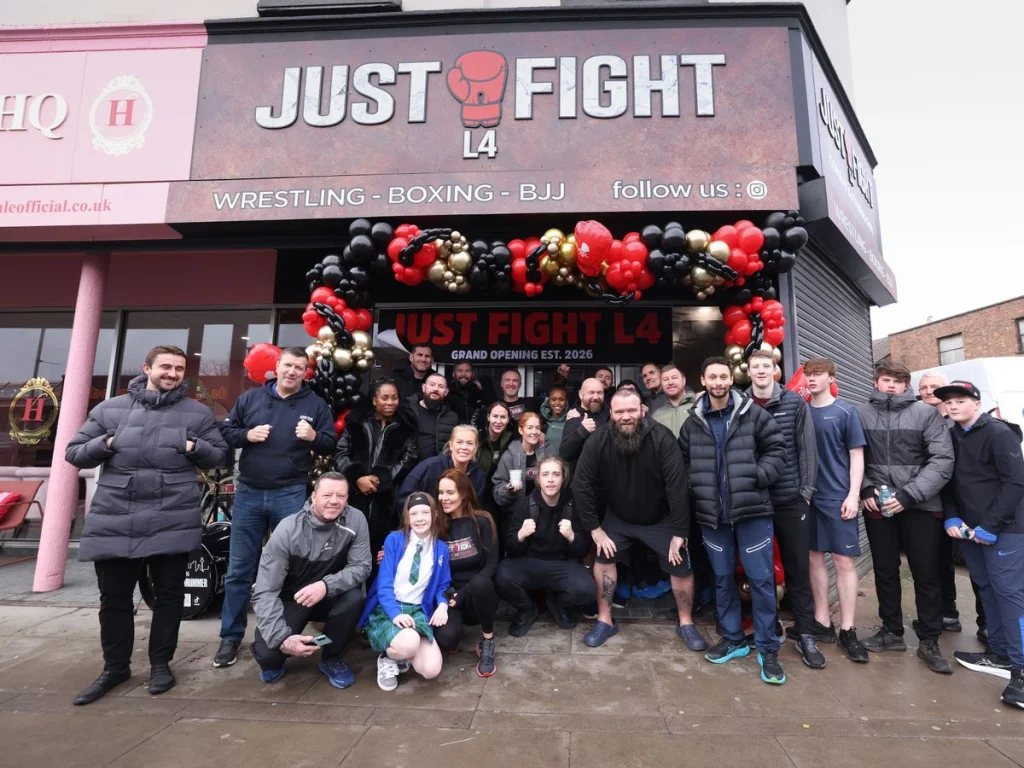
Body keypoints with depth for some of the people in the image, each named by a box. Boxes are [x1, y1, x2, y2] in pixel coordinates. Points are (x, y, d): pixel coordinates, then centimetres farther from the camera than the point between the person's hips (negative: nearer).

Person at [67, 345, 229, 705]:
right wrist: (106, 444, -9)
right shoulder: (109, 409, 7)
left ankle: (160, 664, 28)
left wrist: (195, 447, -13)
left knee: (169, 596, 9)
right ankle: (115, 667, 33)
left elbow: (220, 455, 7)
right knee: (114, 599, 13)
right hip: (114, 521, 2)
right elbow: (73, 453, 10)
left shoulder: (197, 413, 4)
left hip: (172, 522, -1)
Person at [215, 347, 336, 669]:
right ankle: (230, 636, 24)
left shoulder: (315, 404, 2)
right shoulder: (250, 398, 6)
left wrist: (314, 437, -17)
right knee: (239, 569, 9)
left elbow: (331, 445, 4)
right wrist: (246, 435, -10)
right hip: (248, 493, 2)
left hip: (291, 495, -1)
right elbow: (225, 432, 10)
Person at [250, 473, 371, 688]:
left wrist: (326, 585, -38)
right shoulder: (287, 530, -24)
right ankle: (275, 661, 16)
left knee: (354, 597, -31)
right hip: (291, 599, -1)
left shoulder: (356, 520, -20)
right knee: (267, 652, -25)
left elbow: (361, 567, -19)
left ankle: (332, 659, -1)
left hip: (331, 597, 1)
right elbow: (265, 592, -24)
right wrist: (281, 638, -36)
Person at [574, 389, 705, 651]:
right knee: (603, 558, -3)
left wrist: (679, 531, -21)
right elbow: (581, 486, -15)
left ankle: (686, 624, 26)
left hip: (661, 519, -1)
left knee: (681, 567, 1)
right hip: (618, 517, 2)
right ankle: (604, 621, 16)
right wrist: (594, 527, -14)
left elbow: (678, 486, -25)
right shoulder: (597, 442, -22)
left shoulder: (661, 438, -29)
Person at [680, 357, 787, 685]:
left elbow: (776, 449, -2)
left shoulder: (753, 414, -3)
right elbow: (683, 461, 11)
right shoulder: (693, 422, 4)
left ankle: (767, 649, 20)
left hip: (752, 510, -3)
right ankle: (732, 639, 31)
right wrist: (696, 486, -2)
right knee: (723, 578, 14)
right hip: (712, 513, 3)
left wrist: (755, 478, -13)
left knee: (761, 578, 4)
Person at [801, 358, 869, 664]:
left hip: (837, 497, -3)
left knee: (844, 561, -1)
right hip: (807, 496, 3)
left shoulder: (845, 411, -1)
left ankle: (847, 631, 11)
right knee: (814, 558, 9)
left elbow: (856, 455, -2)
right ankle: (822, 623, 21)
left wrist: (853, 495, -9)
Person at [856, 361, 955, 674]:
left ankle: (929, 642, 23)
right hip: (877, 506, 1)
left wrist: (908, 494, -16)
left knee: (926, 575, 7)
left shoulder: (926, 413, -3)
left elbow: (943, 460, -9)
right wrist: (865, 490, -9)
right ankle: (891, 631, 29)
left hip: (921, 506, -1)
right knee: (885, 572, 13)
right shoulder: (861, 414, 0)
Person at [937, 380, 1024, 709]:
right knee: (987, 590, 12)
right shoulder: (951, 437, 9)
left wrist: (991, 526, -16)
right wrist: (952, 518, 1)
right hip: (969, 528, 7)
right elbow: (948, 483, 14)